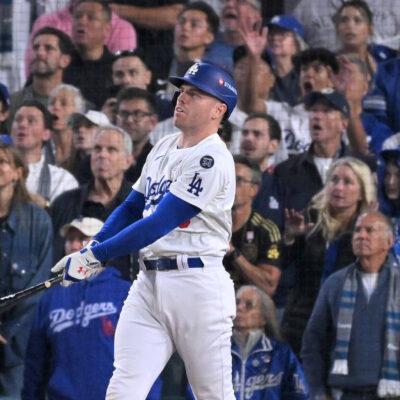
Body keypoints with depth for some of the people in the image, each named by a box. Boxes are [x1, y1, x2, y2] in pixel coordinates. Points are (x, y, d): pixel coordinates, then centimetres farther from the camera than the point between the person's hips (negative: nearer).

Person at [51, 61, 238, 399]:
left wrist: (95, 256, -17)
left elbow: (160, 223, -19)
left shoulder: (212, 159, -13)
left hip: (197, 286, -7)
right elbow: (132, 208, 21)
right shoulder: (163, 148, 15)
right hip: (149, 283, 7)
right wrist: (90, 251, 3)